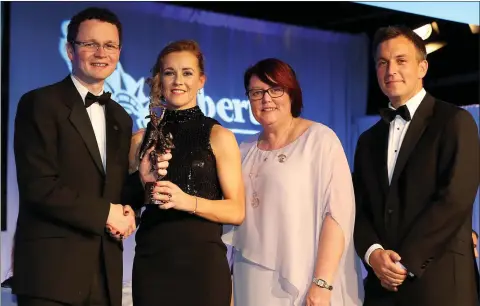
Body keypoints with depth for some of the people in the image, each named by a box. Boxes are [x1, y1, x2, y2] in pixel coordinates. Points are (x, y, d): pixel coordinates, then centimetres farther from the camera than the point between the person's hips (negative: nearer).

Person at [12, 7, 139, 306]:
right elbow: (38, 186, -14)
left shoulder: (121, 119, 19)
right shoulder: (40, 103, -4)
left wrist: (126, 214, -2)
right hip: (52, 269, -6)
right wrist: (104, 213, -12)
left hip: (106, 273, 6)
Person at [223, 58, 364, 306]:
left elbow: (337, 211, -12)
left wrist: (322, 283, -19)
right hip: (251, 281, 5)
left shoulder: (320, 139, -5)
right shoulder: (246, 151, 10)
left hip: (303, 280, -4)